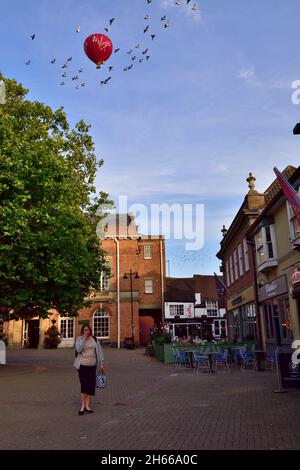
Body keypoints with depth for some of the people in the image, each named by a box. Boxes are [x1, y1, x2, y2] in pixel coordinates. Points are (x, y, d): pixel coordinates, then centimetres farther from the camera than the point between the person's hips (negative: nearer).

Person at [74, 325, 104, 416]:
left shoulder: (94, 339, 5)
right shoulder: (79, 339, 0)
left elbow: (99, 351, 7)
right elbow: (78, 349, -18)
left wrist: (101, 364, 5)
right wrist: (84, 338, -18)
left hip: (92, 365, 3)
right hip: (82, 365, -2)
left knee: (91, 385, 5)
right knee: (84, 385, -5)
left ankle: (87, 405, 16)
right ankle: (83, 406, 3)